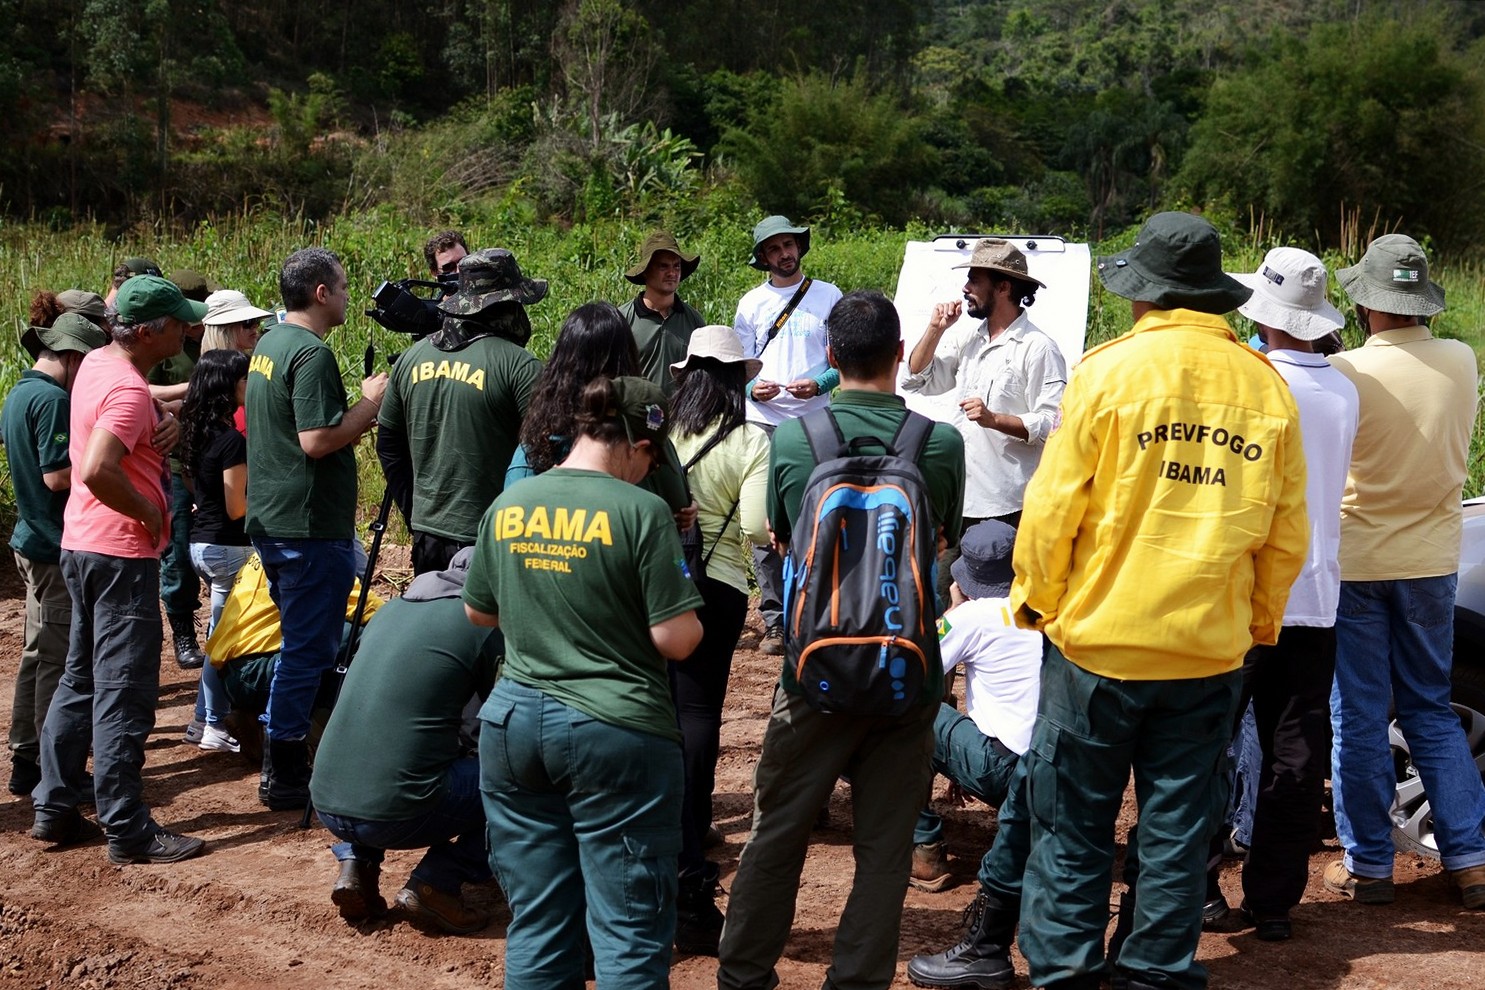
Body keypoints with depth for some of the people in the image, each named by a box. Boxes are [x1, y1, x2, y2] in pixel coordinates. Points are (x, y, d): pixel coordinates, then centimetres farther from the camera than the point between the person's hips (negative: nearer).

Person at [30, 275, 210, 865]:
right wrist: (150, 512, -19)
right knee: (124, 694, -5)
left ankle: (55, 808, 23)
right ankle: (128, 831, 0)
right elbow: (97, 472, -33)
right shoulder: (127, 390, -20)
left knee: (81, 680, 17)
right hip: (122, 552, -10)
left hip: (81, 547, 10)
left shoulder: (97, 363, 10)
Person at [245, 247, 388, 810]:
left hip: (269, 521, 10)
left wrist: (360, 409, 13)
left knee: (300, 642, 19)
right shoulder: (312, 354, -18)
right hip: (310, 527, -10)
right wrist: (371, 402, -13)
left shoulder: (267, 346, 13)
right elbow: (318, 439, -24)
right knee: (308, 649, -2)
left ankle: (285, 760, 26)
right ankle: (284, 776, 4)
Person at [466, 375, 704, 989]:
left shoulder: (507, 506, 5)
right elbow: (676, 639, -12)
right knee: (629, 935, 2)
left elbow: (478, 611, 19)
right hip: (616, 732, -5)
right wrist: (691, 619, 9)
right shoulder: (639, 511, -11)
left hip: (513, 723, 6)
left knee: (535, 924, 13)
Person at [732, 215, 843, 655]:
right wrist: (751, 388, -10)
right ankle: (774, 621, 5)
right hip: (764, 423, 1)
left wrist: (819, 383, -12)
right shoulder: (751, 303, 11)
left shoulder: (828, 297, 7)